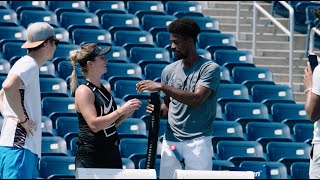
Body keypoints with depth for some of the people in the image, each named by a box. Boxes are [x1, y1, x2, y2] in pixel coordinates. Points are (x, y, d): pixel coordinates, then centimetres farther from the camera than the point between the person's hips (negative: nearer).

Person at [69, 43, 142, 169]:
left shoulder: (104, 89, 13)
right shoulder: (83, 91, -10)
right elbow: (94, 125, -21)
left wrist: (127, 113, 3)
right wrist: (121, 110, -19)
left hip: (112, 155, 8)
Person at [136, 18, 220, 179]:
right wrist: (157, 110, -5)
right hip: (171, 140, 5)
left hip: (198, 141, -5)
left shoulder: (210, 68, -5)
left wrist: (162, 87, -21)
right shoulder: (169, 70, 11)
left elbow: (196, 99, -20)